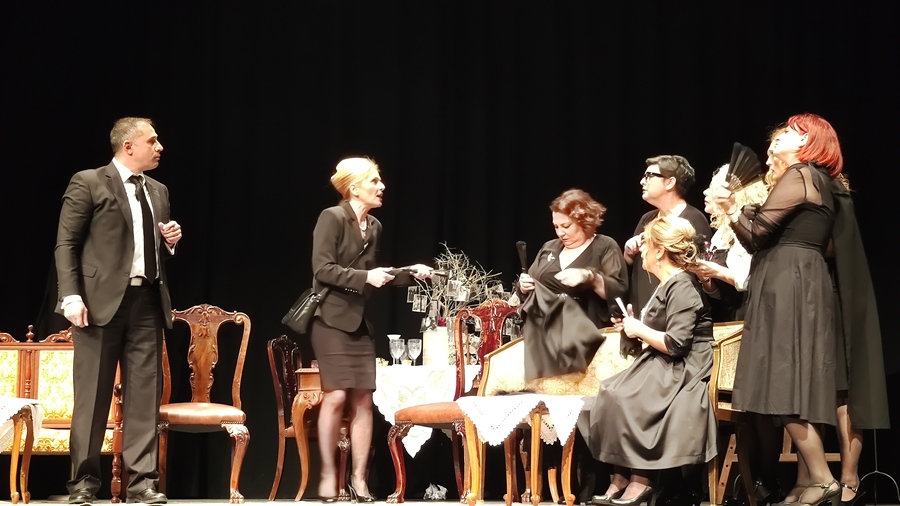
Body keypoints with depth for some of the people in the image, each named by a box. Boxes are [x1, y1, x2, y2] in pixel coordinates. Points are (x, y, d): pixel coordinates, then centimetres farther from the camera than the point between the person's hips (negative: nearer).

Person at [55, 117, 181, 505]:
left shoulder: (158, 191, 18)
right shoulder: (88, 183, -1)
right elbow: (66, 243, -5)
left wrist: (171, 242, 4)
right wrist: (71, 295, -14)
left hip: (147, 301, 5)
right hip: (102, 299, -5)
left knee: (144, 393, 3)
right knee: (92, 395, 1)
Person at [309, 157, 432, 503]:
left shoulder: (374, 226, 11)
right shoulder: (332, 217, -9)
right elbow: (322, 269, -16)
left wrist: (408, 273, 8)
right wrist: (364, 277, -20)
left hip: (360, 321, 7)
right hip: (332, 319, -7)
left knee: (363, 400, 3)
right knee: (336, 396, -12)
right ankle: (328, 475, 1)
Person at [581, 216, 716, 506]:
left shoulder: (682, 287, -15)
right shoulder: (667, 285, 17)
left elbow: (675, 345, -24)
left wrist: (639, 330, -11)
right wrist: (633, 328, 7)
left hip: (682, 373, -10)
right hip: (662, 369, 10)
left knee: (621, 398, -24)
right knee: (607, 395, -5)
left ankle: (640, 480, -15)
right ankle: (622, 476, -6)